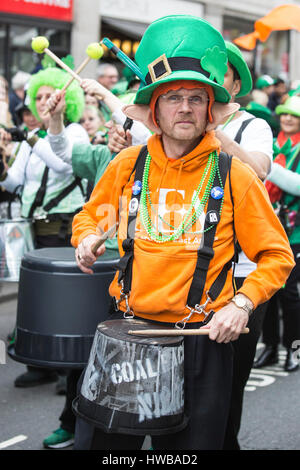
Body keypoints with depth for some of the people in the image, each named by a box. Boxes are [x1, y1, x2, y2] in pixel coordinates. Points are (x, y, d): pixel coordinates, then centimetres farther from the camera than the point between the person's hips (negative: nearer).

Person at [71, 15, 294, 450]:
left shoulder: (234, 176, -6)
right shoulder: (127, 165, 1)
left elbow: (277, 257, -1)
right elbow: (89, 217, 19)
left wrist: (242, 302, -15)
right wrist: (87, 238, -3)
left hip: (202, 338, -2)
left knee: (191, 442, 8)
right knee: (111, 441, 13)